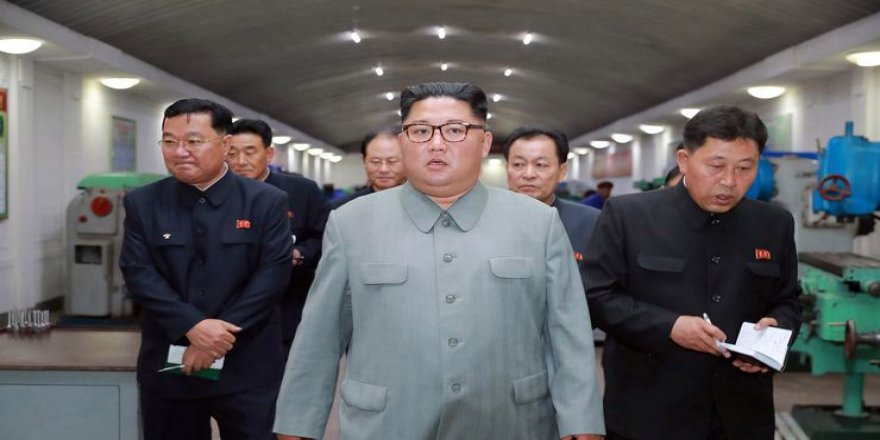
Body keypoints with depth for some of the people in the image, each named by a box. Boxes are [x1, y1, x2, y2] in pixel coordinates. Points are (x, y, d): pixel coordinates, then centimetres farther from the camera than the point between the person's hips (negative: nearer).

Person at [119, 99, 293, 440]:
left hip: (247, 367, -2)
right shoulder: (142, 203, 4)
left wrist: (221, 336, -16)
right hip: (168, 367, 2)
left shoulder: (267, 202, -2)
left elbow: (272, 275, -9)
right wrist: (193, 327, -18)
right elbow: (138, 273, -5)